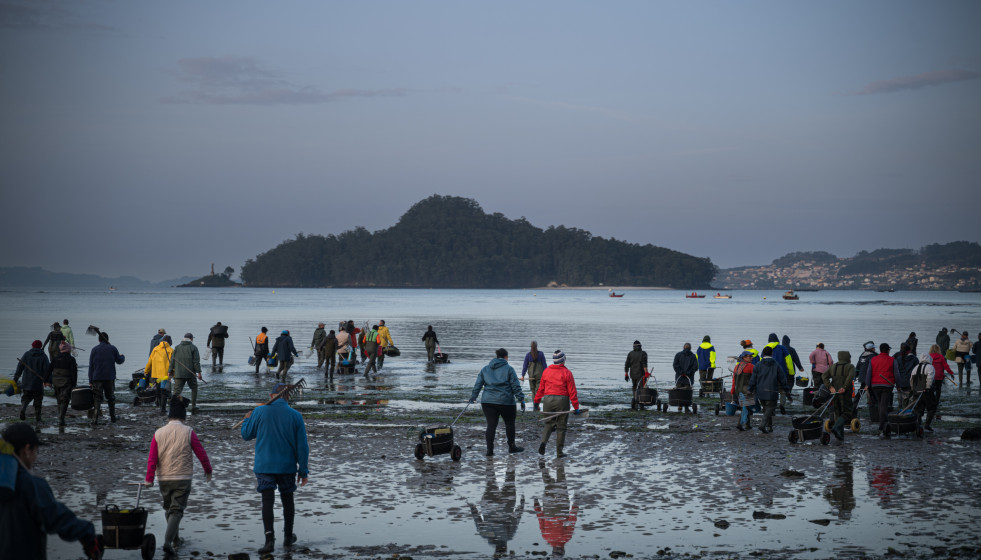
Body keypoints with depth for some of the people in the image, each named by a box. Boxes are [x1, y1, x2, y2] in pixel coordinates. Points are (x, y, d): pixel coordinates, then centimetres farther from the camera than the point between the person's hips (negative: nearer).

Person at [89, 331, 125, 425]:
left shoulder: (94, 350, 1)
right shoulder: (112, 349, 1)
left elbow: (91, 366, 1)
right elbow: (119, 361, 11)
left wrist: (90, 380, 4)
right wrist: (123, 357, 35)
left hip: (97, 378, -1)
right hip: (110, 378, 1)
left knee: (97, 399, -3)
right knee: (110, 397, 16)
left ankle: (95, 419, -16)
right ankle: (112, 417, 22)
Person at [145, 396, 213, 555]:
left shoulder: (158, 433, 0)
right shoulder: (188, 432, -6)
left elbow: (152, 458, -2)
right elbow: (201, 453, -2)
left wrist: (149, 479, 1)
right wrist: (208, 470, 14)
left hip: (164, 478, 3)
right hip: (183, 478, -3)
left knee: (168, 509, 20)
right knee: (176, 510, -2)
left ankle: (175, 539, 32)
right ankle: (168, 542, -18)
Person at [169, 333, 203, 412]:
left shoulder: (177, 348, 10)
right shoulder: (193, 348, -1)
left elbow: (172, 361, 7)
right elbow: (196, 361, -8)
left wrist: (170, 371, 10)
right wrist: (199, 372, -8)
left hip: (178, 374, 2)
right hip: (190, 373, -2)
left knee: (177, 390, -1)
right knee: (194, 388, 16)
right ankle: (193, 406, 13)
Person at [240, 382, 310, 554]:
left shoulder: (259, 412, -7)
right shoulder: (295, 416, -5)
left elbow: (246, 435, 5)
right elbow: (302, 446, -3)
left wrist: (247, 420, 26)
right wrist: (303, 471, 5)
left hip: (264, 466, -1)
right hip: (287, 466, 1)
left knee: (267, 501, -4)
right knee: (287, 500, 17)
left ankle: (270, 538, -17)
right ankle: (288, 537, 28)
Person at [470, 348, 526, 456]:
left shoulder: (484, 369, 11)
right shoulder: (509, 369, 0)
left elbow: (477, 385, 10)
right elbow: (516, 386, -3)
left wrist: (473, 397, 15)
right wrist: (521, 399, 0)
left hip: (488, 402, 3)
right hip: (506, 402, -3)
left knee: (491, 425, 2)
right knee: (509, 424, 15)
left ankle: (489, 450, -5)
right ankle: (511, 447, 24)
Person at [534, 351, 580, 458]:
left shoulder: (546, 371, 5)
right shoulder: (567, 373, -5)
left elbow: (541, 388, 10)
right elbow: (572, 391, -5)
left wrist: (536, 401, 21)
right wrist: (576, 407, -2)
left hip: (548, 400, 3)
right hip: (562, 401, -3)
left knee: (549, 424, 14)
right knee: (561, 427, 7)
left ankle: (543, 441, -14)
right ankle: (559, 452, 9)